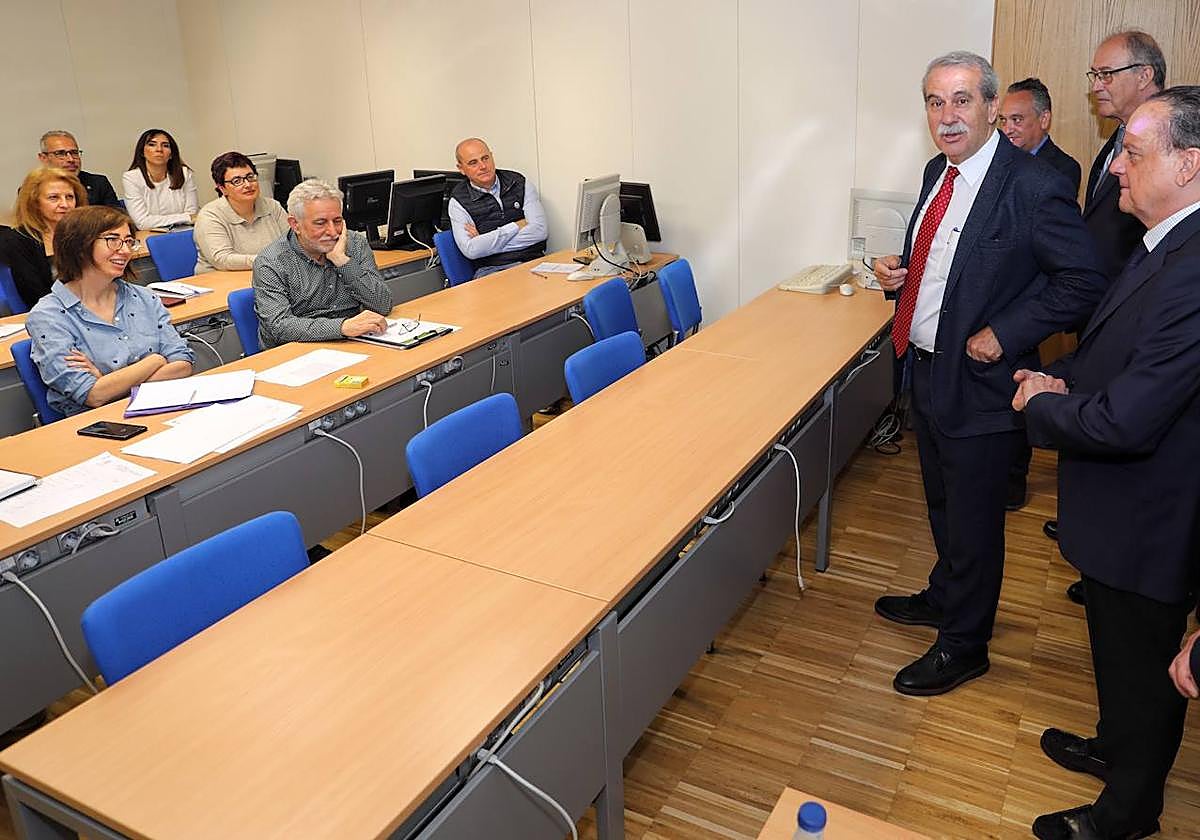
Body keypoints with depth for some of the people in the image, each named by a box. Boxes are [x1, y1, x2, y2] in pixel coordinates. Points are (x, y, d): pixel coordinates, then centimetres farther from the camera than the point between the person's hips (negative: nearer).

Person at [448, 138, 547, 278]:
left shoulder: (520, 183, 10)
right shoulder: (459, 200, 4)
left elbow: (539, 231, -1)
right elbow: (470, 250, -11)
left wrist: (488, 242, -4)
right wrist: (517, 226, -5)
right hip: (491, 270, -2)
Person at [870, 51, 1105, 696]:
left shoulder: (1032, 188, -20)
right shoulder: (937, 172, 4)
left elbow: (1082, 281, -17)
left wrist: (1004, 334, -21)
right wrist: (896, 274, -1)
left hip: (979, 380, -8)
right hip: (927, 368, 8)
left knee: (973, 520, 9)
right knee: (941, 503, 25)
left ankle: (963, 644, 28)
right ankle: (945, 596, 49)